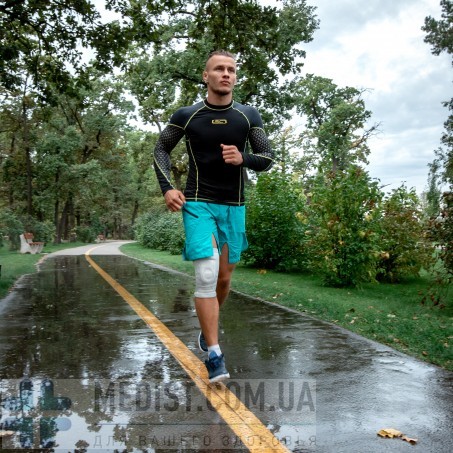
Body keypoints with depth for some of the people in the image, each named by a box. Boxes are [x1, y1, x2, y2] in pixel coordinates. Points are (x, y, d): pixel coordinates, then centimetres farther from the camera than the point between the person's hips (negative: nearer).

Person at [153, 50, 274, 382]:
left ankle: (208, 328, 41)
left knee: (224, 277, 13)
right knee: (206, 276, -15)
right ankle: (215, 356, -7)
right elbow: (161, 149, 10)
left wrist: (242, 158, -17)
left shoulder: (249, 116, 1)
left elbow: (268, 158, 5)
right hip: (198, 205, -3)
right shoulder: (187, 116, -2)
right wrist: (167, 187, -5)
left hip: (234, 206, 3)